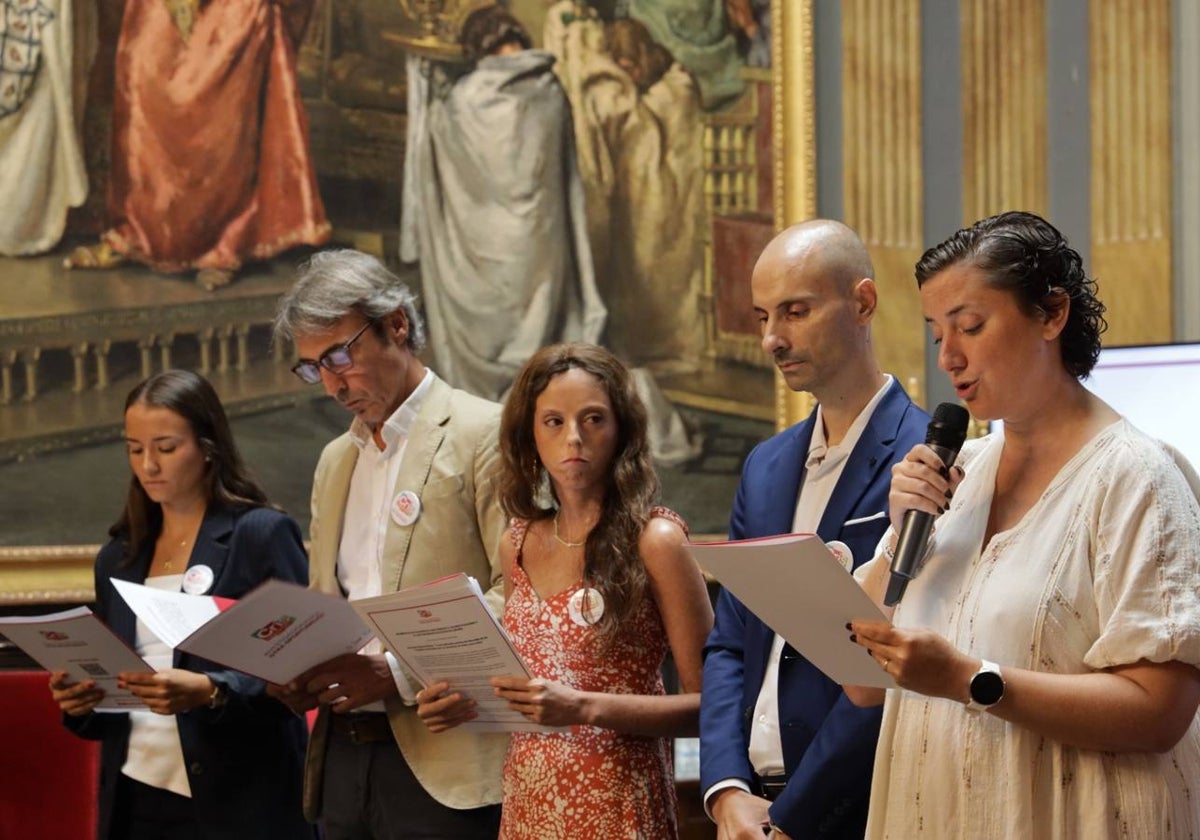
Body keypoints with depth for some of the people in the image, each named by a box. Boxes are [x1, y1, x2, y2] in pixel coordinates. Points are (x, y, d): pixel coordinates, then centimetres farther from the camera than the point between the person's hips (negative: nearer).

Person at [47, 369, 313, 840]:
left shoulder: (264, 535, -3)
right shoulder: (117, 558, 13)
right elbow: (111, 679, 16)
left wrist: (209, 692, -25)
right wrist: (81, 699, -5)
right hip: (134, 801, 5)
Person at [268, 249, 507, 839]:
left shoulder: (485, 434, -4)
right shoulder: (335, 462, 20)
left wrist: (400, 674, -20)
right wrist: (298, 676, 2)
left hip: (442, 768, -7)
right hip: (344, 758, 7)